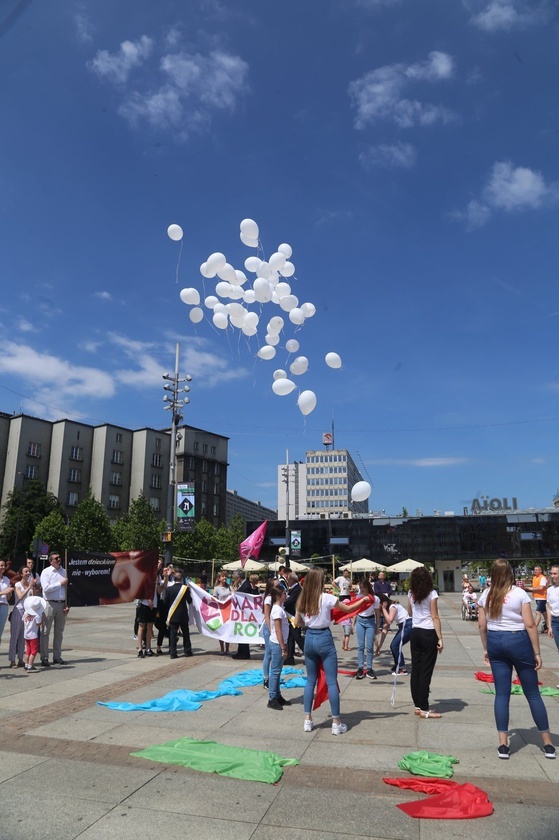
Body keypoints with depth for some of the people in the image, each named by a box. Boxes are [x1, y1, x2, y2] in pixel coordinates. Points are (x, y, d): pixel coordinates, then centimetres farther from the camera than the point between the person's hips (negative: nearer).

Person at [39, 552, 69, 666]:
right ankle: (44, 658, 5)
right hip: (50, 604, -5)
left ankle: (57, 657, 19)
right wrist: (60, 583, -11)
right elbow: (46, 588, -15)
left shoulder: (64, 571, 9)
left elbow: (68, 588, 11)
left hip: (62, 604, 5)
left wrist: (67, 605, 4)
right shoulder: (46, 572, -4)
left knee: (59, 631, 10)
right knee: (45, 631, -1)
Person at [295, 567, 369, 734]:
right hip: (324, 638, -5)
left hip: (309, 638, 5)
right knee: (332, 682, 4)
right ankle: (336, 723, 9)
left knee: (310, 681, 15)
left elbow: (298, 622, 9)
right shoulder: (326, 598, -14)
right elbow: (348, 609, -4)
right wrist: (364, 600, 10)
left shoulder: (302, 600, 1)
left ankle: (307, 720, 18)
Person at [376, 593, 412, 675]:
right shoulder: (388, 609, 12)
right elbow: (385, 629, 11)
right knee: (393, 646, 5)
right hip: (403, 626, 9)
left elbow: (389, 621, -27)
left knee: (395, 646, -10)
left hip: (408, 625, -9)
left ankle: (402, 669, -1)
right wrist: (379, 645, 10)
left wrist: (383, 609, -16)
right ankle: (397, 667, 19)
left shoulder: (393, 606, -13)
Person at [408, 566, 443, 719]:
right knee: (426, 671, -1)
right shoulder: (432, 593, -10)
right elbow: (435, 617, -12)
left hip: (415, 633, 5)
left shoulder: (411, 594, 5)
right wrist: (440, 638, -10)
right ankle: (424, 710, 5)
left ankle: (418, 706, 19)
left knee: (415, 669, 11)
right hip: (429, 634, -5)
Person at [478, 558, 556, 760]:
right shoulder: (519, 593, -10)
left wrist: (486, 649, 16)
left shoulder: (486, 596, 1)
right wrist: (537, 652, -5)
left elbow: (482, 626, 4)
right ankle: (548, 744, 20)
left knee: (501, 693, 8)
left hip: (495, 642, 3)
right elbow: (530, 625, -12)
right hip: (518, 641, -3)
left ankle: (503, 744, 9)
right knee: (533, 693, 11)